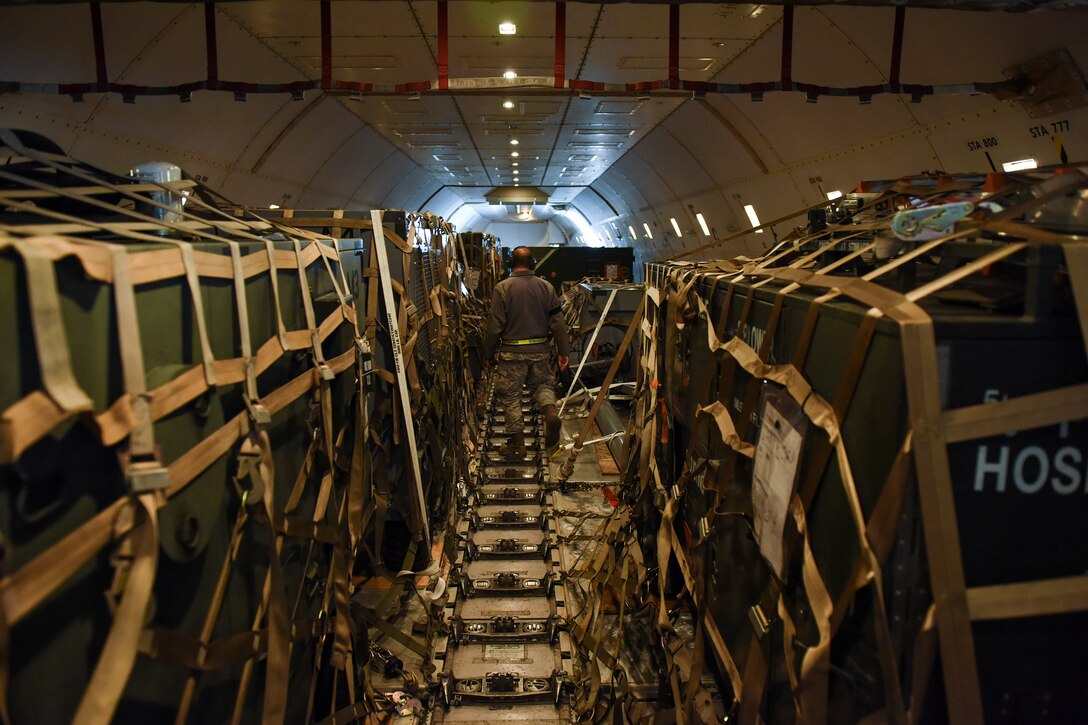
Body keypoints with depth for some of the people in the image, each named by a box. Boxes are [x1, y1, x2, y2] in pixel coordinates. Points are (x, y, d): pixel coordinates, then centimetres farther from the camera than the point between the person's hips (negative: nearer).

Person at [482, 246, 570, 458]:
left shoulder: (503, 288, -9)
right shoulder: (546, 287, 0)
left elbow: (495, 325, -10)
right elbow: (558, 323, 1)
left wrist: (489, 353, 2)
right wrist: (564, 351, 8)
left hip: (512, 353, -3)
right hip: (541, 350, 3)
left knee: (510, 397, 8)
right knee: (543, 384, 24)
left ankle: (517, 443, 13)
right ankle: (550, 410, -6)